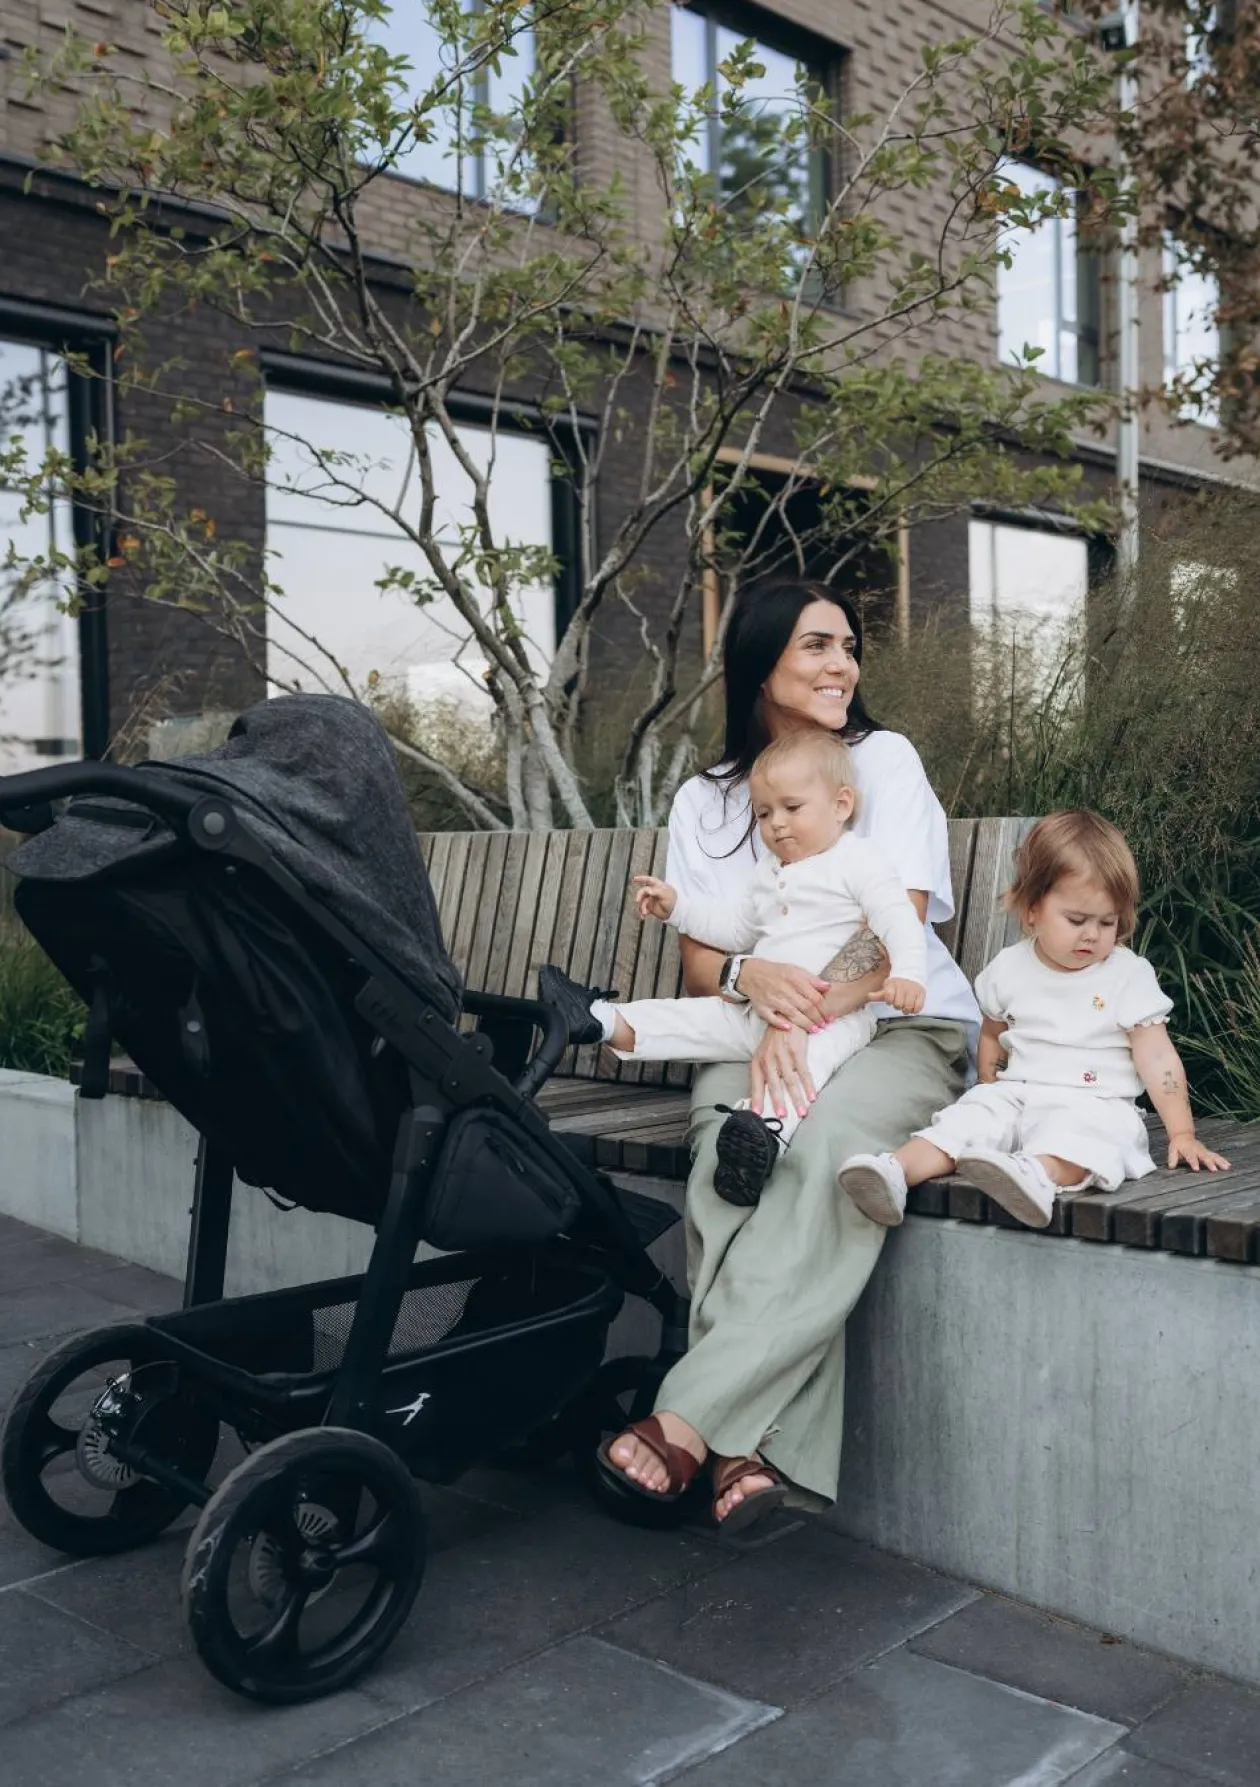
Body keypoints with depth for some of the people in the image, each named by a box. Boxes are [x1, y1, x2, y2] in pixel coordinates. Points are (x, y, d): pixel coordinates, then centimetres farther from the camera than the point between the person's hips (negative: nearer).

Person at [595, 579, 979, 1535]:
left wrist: (804, 1020, -24)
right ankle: (767, 1447, -35)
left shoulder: (884, 758, 2)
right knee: (729, 1149, -32)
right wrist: (748, 976, -19)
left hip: (901, 1026, -2)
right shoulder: (705, 801, 12)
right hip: (760, 1032, 3)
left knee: (826, 1139, -37)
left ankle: (690, 1420, -38)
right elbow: (697, 964, 6)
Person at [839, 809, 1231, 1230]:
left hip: (1093, 1103, -3)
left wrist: (1182, 1133, -8)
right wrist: (990, 1097, 15)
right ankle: (897, 1170, -43)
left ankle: (1035, 1175, -64)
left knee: (1077, 1133, -36)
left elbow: (1157, 1058, -4)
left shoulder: (1129, 975, -1)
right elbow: (993, 1035, 22)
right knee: (969, 1116, -23)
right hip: (1016, 1095, 3)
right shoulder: (1009, 969, 7)